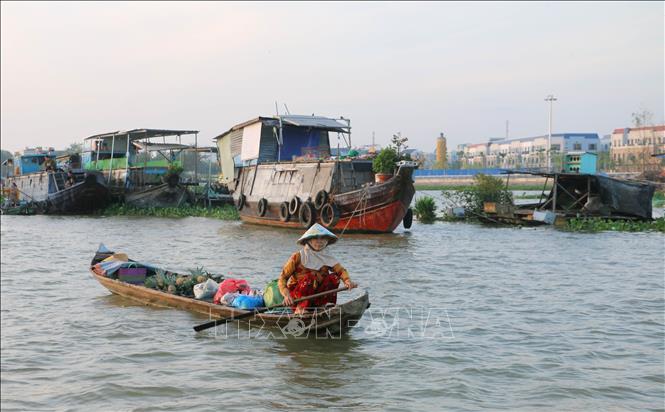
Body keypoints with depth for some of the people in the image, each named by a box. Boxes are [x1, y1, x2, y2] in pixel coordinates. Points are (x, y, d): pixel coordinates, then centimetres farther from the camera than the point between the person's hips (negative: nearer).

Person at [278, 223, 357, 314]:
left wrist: (347, 280, -32)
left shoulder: (326, 259, 7)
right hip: (296, 296, -4)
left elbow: (341, 270, -9)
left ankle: (324, 305, -16)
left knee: (334, 277, -12)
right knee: (309, 277, -29)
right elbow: (282, 278, -8)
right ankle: (300, 308, -25)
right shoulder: (298, 257, -5)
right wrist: (286, 294, -26)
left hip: (317, 298, 4)